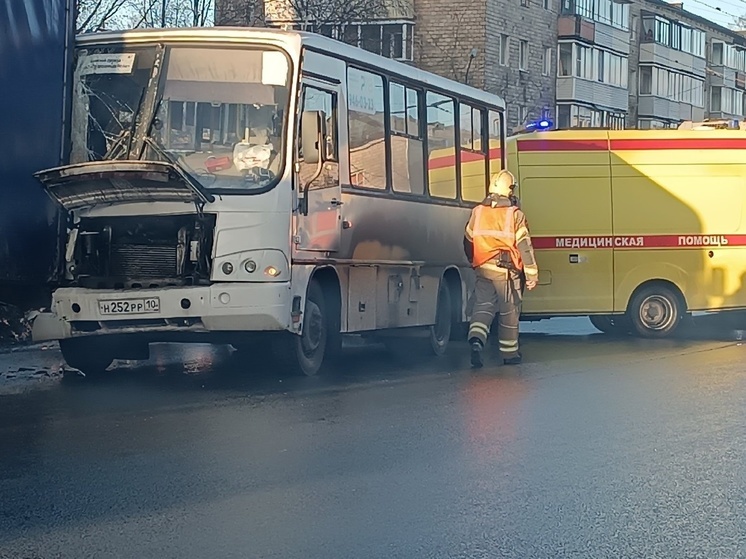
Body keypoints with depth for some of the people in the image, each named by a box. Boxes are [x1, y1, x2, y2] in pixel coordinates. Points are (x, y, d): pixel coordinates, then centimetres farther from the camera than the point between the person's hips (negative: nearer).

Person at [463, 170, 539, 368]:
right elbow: (524, 247, -10)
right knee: (509, 312, 8)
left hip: (483, 269, 3)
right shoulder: (515, 215, -9)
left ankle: (476, 340, -20)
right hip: (506, 271, -3)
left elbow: (468, 241, 14)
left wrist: (474, 263, 30)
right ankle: (510, 353, 18)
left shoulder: (477, 212, 4)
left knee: (483, 306, 6)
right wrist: (532, 274, -4)